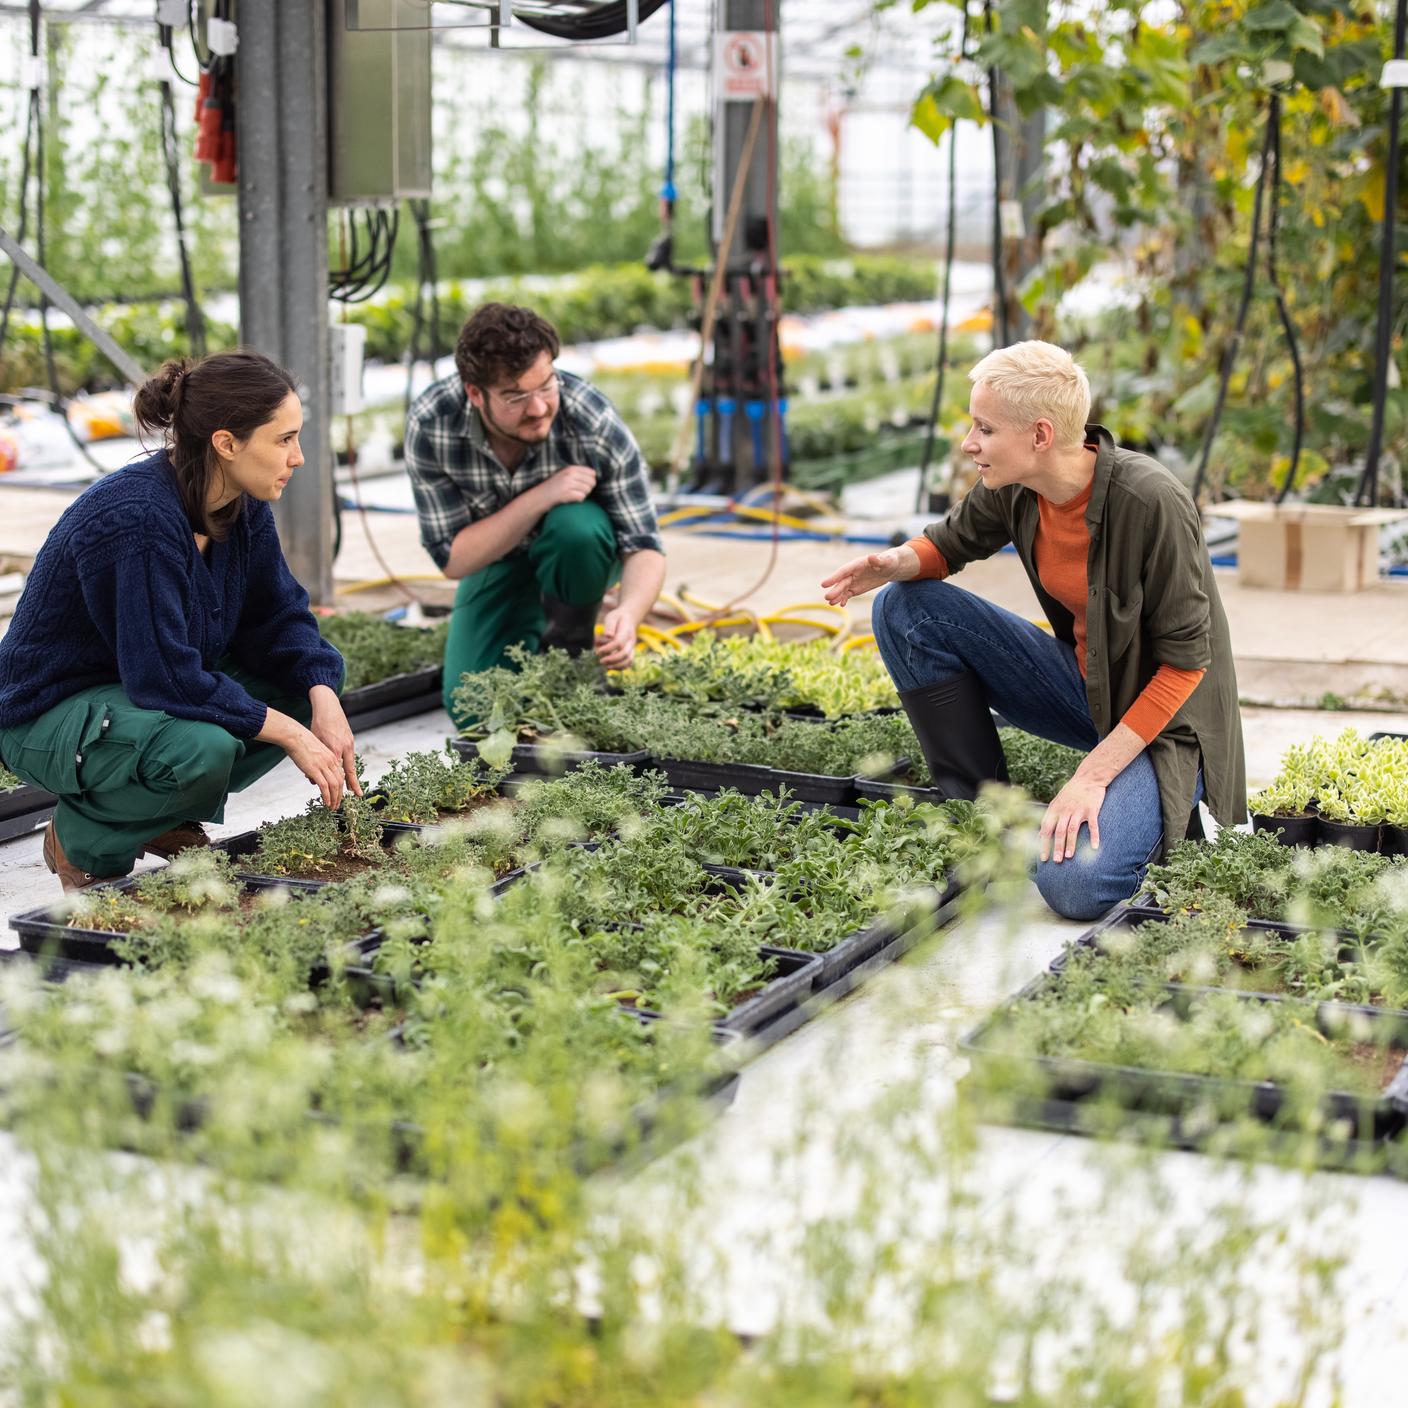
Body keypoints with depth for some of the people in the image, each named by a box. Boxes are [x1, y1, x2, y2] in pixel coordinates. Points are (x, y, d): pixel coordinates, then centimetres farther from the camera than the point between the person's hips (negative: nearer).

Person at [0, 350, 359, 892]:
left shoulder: (243, 506, -6)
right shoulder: (137, 519, -32)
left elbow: (279, 617, 2)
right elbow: (166, 678, -33)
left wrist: (323, 703, -17)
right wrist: (289, 733, -28)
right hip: (49, 715, -9)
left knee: (314, 681, -2)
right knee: (202, 747, -36)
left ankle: (172, 823, 8)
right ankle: (83, 838, -5)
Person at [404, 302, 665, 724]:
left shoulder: (594, 423, -33)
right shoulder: (429, 424, -29)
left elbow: (644, 545, -28)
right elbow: (452, 558, -25)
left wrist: (628, 613, -50)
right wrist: (540, 498, -39)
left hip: (580, 551, -1)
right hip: (499, 561, 1)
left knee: (576, 526, -37)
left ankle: (569, 651, -10)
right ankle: (530, 646, 18)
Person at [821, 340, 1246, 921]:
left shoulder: (1151, 503, -28)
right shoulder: (1014, 486, -9)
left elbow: (1185, 660, -22)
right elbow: (951, 542, 10)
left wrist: (1093, 774, -25)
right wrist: (897, 562, -15)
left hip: (1160, 718, -7)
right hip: (1081, 686, 7)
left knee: (1072, 884, -30)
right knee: (906, 608, -7)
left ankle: (1155, 815, 4)